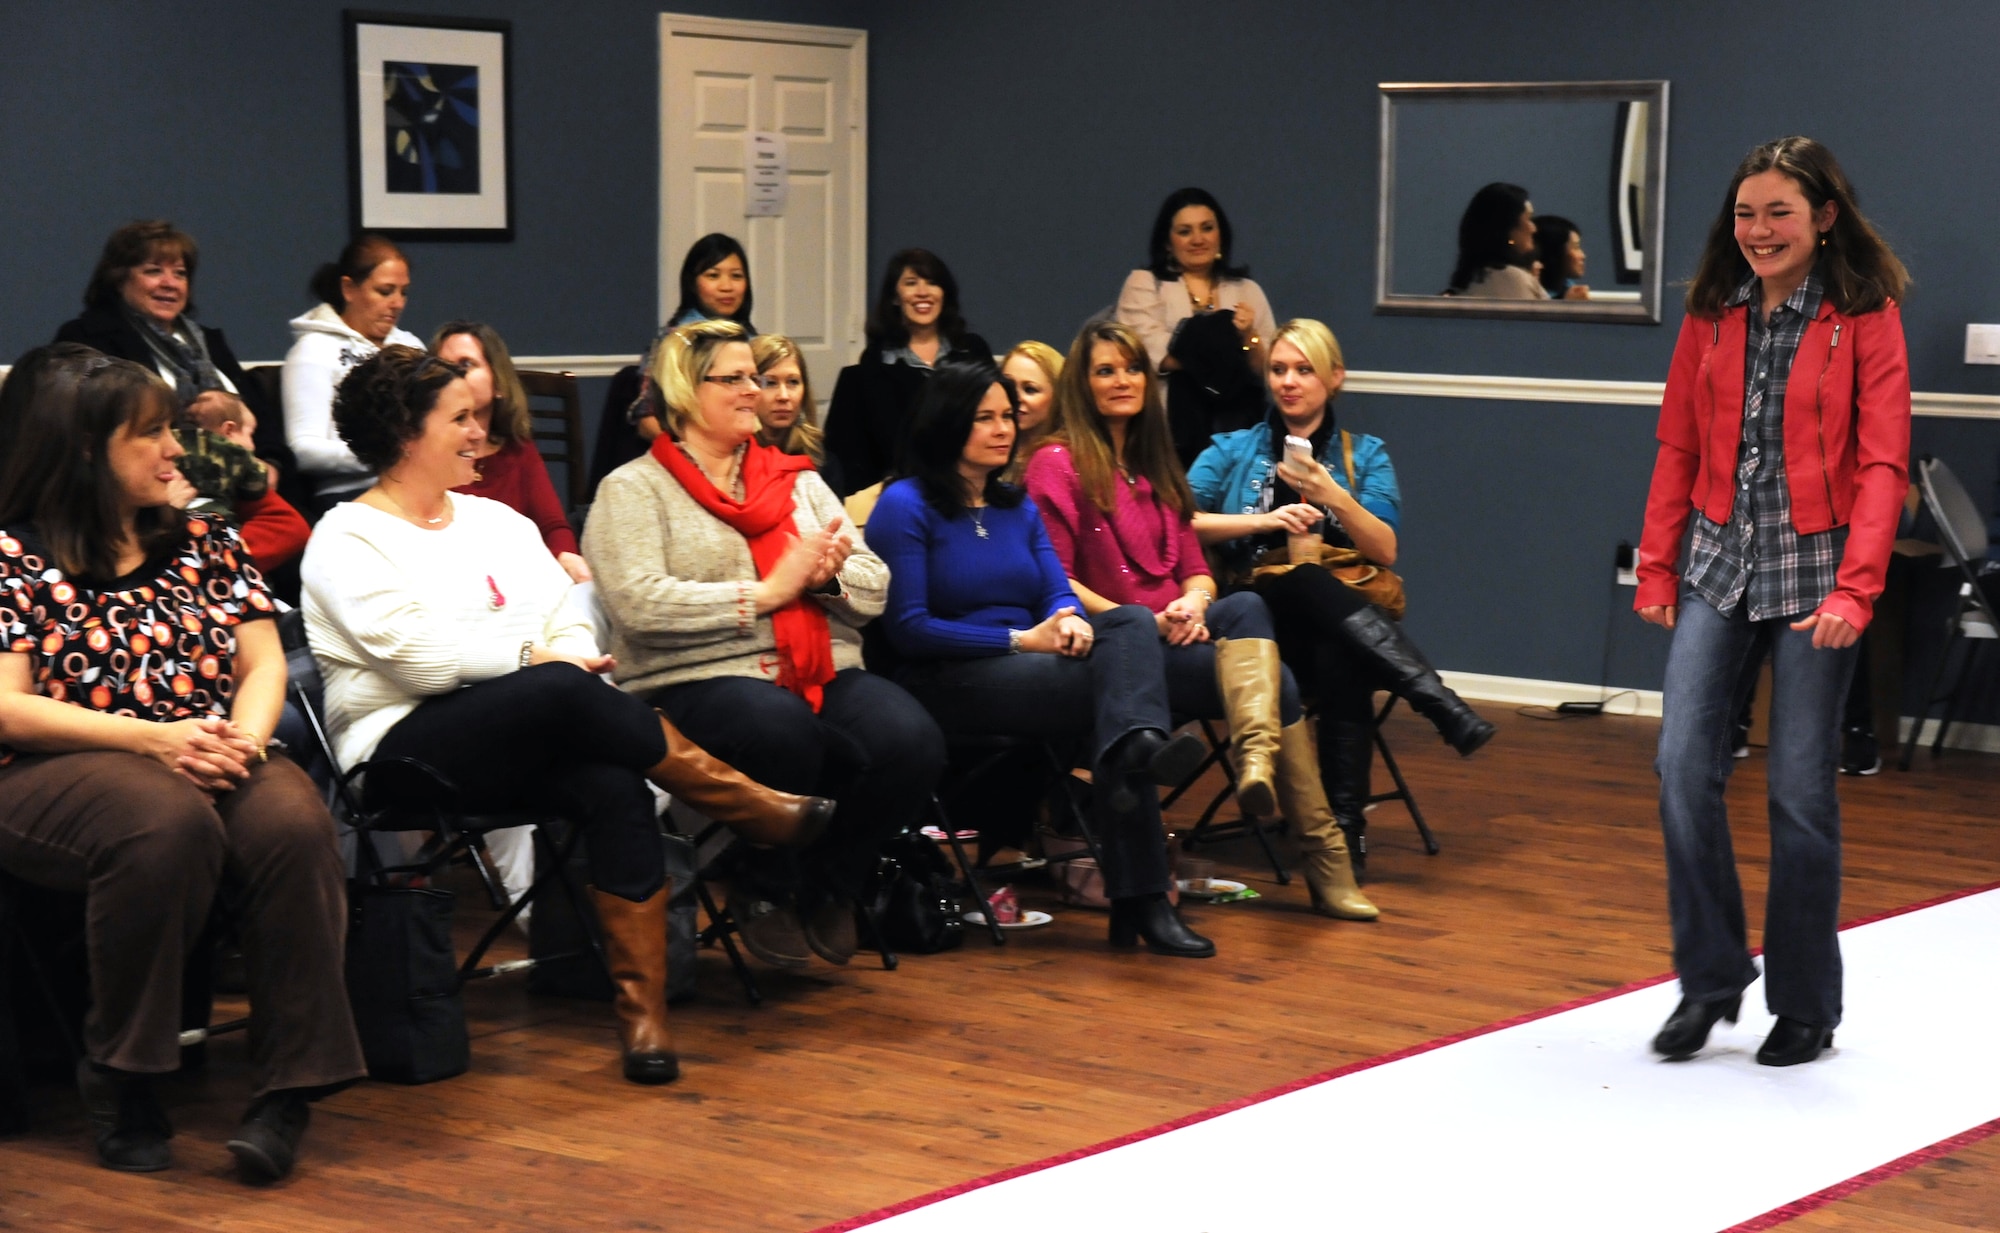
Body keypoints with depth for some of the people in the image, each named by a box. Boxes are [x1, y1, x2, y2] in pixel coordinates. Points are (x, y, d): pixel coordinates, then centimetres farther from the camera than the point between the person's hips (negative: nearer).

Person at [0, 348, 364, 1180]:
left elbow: (263, 662, 11)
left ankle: (292, 1087, -28)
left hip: (212, 760, 4)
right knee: (168, 823, -38)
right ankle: (121, 1079, -22)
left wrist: (244, 737, -13)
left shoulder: (205, 541, 17)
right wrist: (152, 738, -19)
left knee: (294, 823, -31)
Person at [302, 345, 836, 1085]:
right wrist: (533, 659, -10)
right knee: (559, 693, -34)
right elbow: (414, 651, -12)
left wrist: (573, 668, -10)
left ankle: (642, 1009, -31)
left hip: (529, 745, 5)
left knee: (614, 785, -30)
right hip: (407, 753, -5)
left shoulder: (496, 521, 22)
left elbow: (570, 624, 12)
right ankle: (753, 807, -23)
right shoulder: (348, 540, 2)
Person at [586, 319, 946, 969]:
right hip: (699, 680, -5)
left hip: (825, 673, 5)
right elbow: (640, 603, -13)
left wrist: (829, 573, -7)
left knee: (911, 740, -26)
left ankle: (830, 886, 0)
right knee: (783, 731, -39)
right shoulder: (633, 489, 5)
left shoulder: (797, 479, 23)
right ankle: (764, 893, -10)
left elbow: (875, 588, 17)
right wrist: (768, 591, -11)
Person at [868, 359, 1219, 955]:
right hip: (946, 679, -6)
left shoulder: (1018, 507, 21)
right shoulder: (905, 506, -2)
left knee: (1131, 621, -24)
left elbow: (1058, 590, 10)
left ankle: (1136, 747, -51)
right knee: (1109, 682, -27)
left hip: (1030, 665, 6)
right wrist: (1021, 640, -15)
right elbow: (909, 627, -11)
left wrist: (1070, 620, -16)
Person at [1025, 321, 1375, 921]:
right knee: (1274, 681, -29)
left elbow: (1195, 569, 18)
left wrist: (1192, 605, -7)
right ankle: (1325, 857, -35)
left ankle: (1258, 759, -55)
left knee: (1247, 605, -33)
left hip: (1178, 634, 6)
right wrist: (1142, 623, -17)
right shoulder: (1058, 462, 2)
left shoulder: (1156, 466, 25)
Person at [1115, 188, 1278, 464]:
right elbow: (1155, 354, -5)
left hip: (1235, 423, 3)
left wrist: (1249, 337, -8)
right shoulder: (1144, 284, 10)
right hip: (1172, 422, -3)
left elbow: (1269, 368, 11)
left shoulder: (1247, 291, 18)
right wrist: (1227, 344, -1)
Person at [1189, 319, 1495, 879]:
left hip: (1346, 622, 1)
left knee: (1341, 660, -39)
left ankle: (1346, 828, -42)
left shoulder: (1365, 455, 17)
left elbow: (1385, 551, 3)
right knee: (1307, 580, -38)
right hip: (1261, 612, -1)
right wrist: (1266, 520, -10)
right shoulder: (1234, 450, 17)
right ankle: (1446, 710, -48)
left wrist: (1333, 496, -11)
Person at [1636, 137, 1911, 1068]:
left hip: (1812, 572, -3)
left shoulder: (1866, 318, -5)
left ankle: (1806, 1007, 15)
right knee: (1683, 766, -7)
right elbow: (1678, 448, 11)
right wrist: (1656, 565, 5)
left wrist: (1853, 589, -20)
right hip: (1718, 565, 4)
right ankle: (1709, 981, 8)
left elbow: (1882, 464, -11)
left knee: (1801, 790, 1)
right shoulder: (1713, 314, 7)